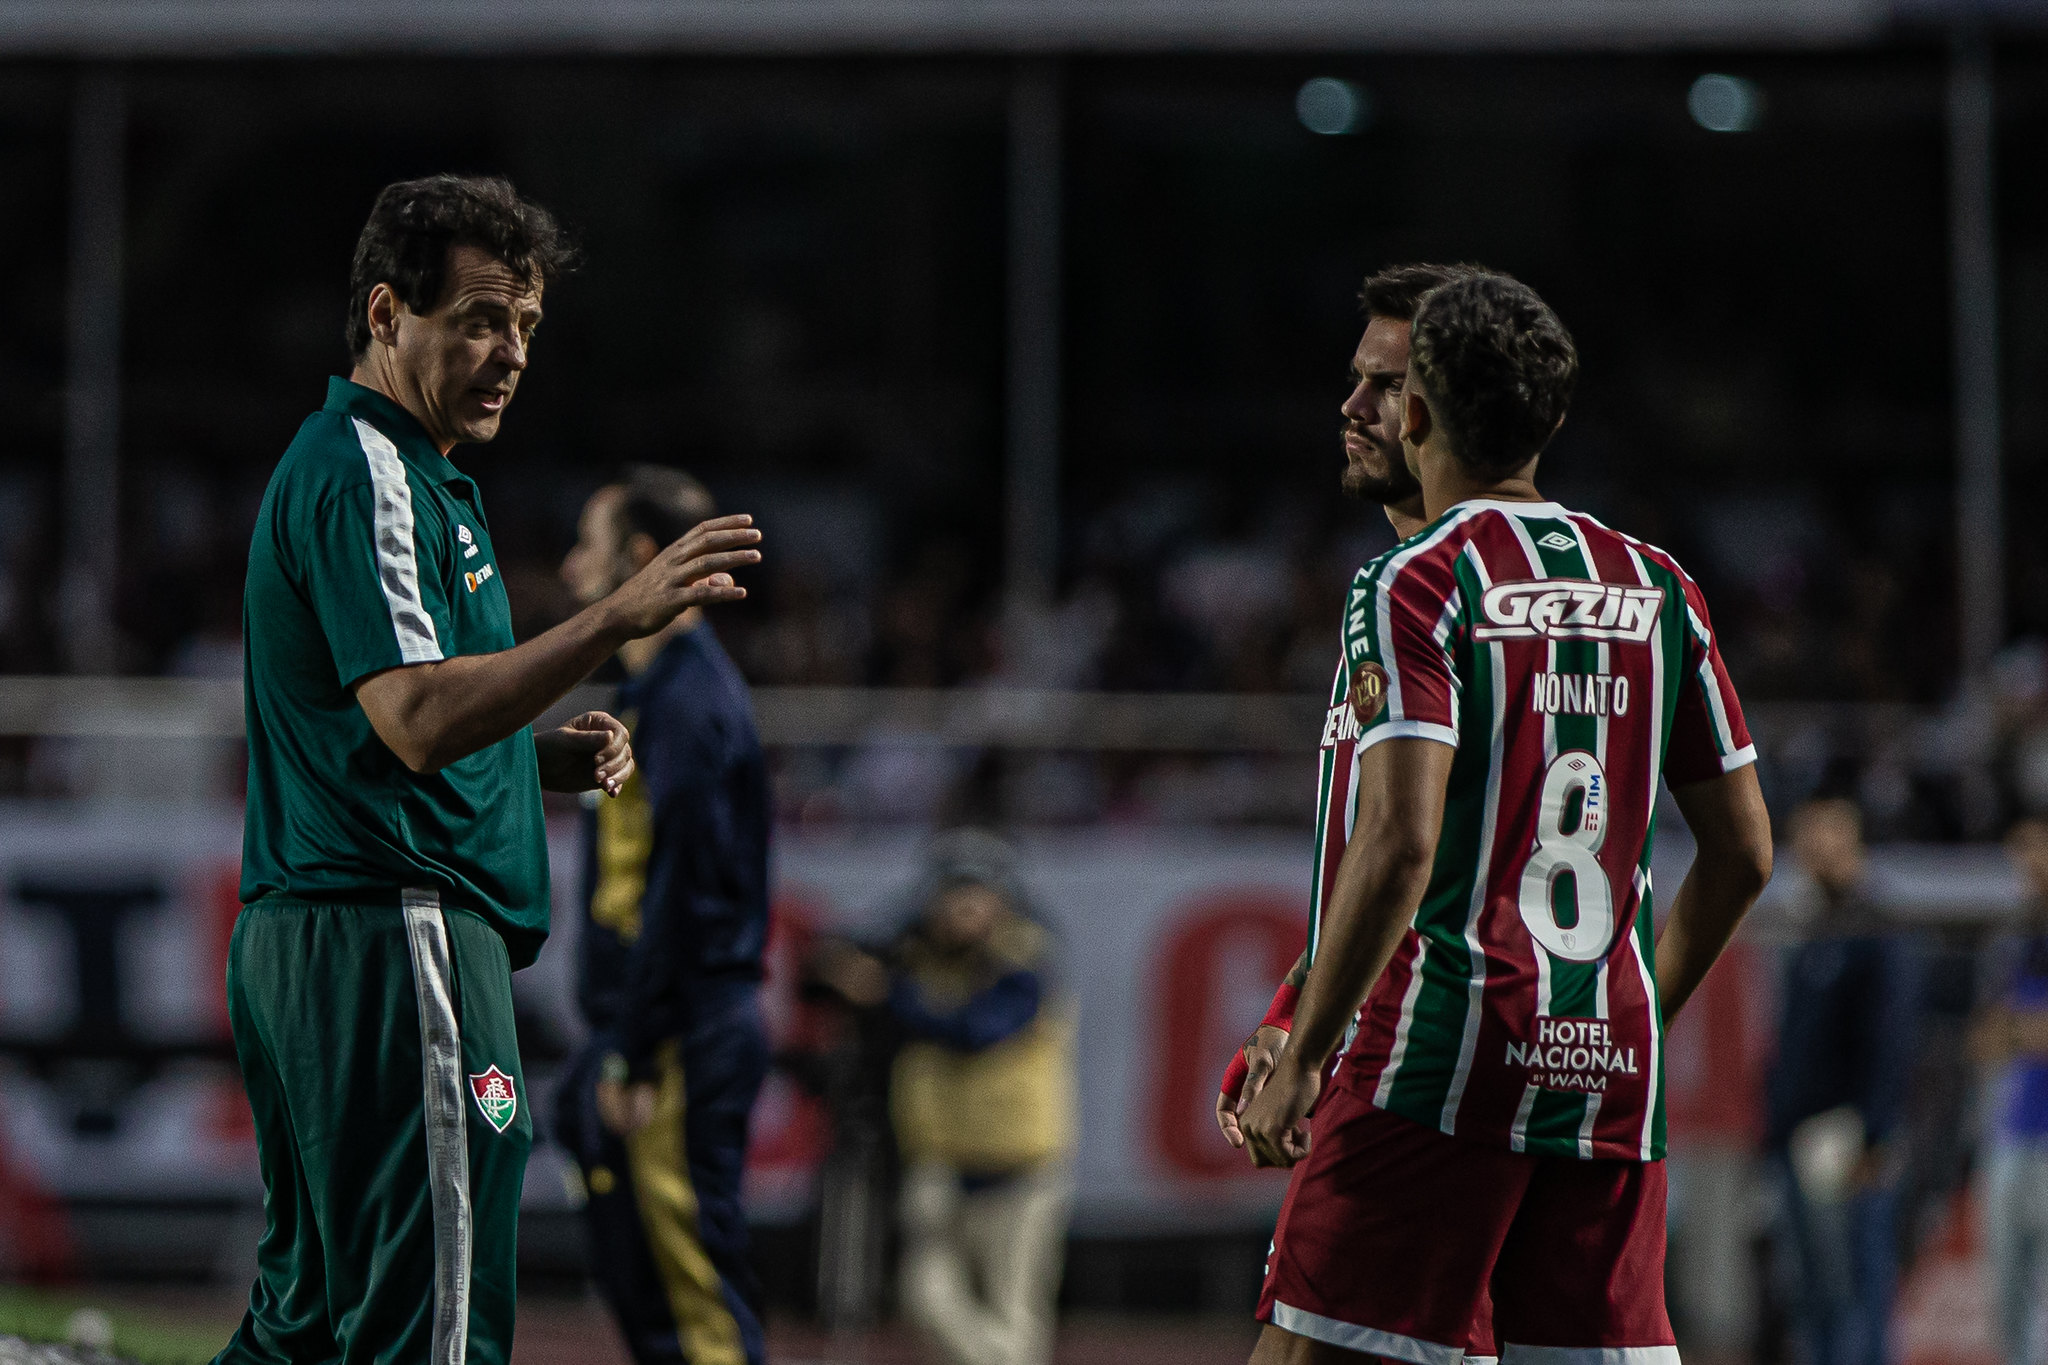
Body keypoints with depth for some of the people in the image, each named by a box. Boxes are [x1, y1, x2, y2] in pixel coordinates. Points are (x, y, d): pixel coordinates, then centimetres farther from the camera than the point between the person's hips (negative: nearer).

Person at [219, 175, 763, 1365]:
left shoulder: (411, 475, 22)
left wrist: (545, 757, 12)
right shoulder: (363, 473, -12)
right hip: (395, 940, -11)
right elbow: (416, 718, -25)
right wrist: (617, 620, -30)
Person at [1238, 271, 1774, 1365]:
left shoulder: (1416, 585, -6)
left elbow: (1401, 843, -17)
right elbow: (1744, 852, 14)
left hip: (1448, 1046, -6)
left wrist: (1299, 1059, -11)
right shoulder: (1655, 588, 13)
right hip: (1612, 1068, 6)